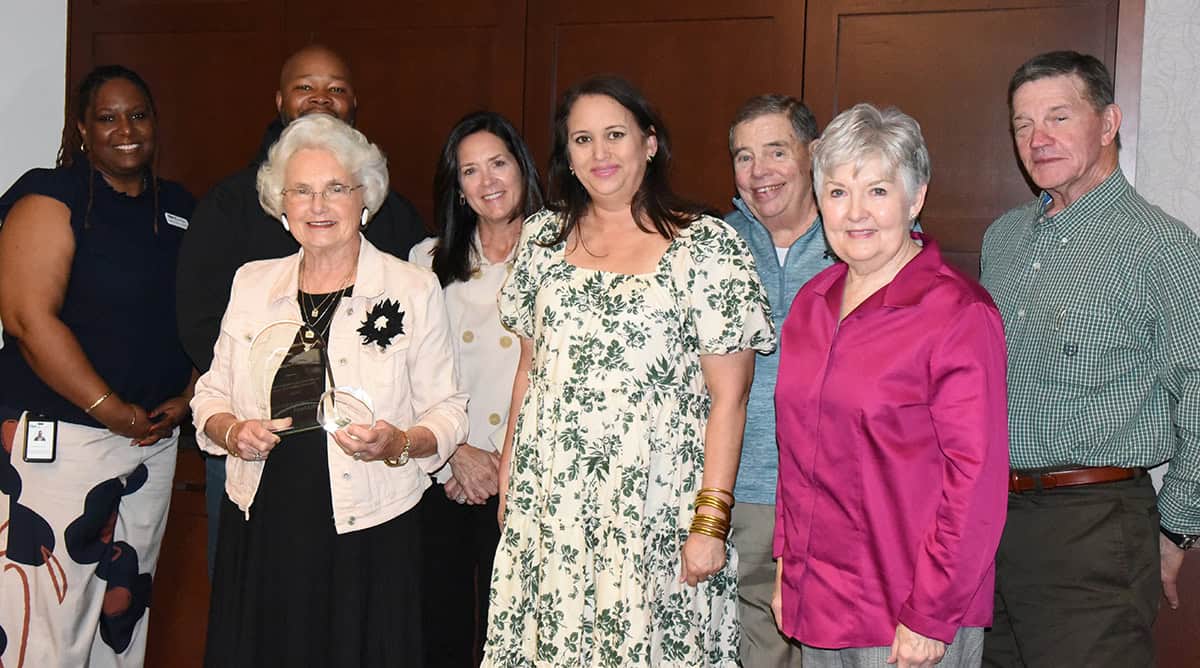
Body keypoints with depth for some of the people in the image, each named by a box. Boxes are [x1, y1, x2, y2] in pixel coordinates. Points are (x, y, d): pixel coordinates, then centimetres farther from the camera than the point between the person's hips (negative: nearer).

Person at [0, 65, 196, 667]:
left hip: (155, 436, 6)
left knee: (125, 607, 14)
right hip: (61, 436, -6)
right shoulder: (52, 198, -6)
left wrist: (187, 399, 0)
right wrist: (113, 411, -16)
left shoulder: (180, 209, 12)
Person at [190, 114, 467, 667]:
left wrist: (398, 444, -19)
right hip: (259, 531, 3)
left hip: (368, 539, -3)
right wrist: (231, 430, -6)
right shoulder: (252, 283, 9)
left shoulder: (414, 289, -2)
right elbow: (211, 395, 16)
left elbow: (446, 412, 0)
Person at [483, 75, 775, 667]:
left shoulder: (708, 246, -8)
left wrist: (711, 521, -13)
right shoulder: (543, 237, 6)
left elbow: (728, 397, -9)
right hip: (547, 501, 4)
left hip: (655, 502, -4)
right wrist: (509, 472, 10)